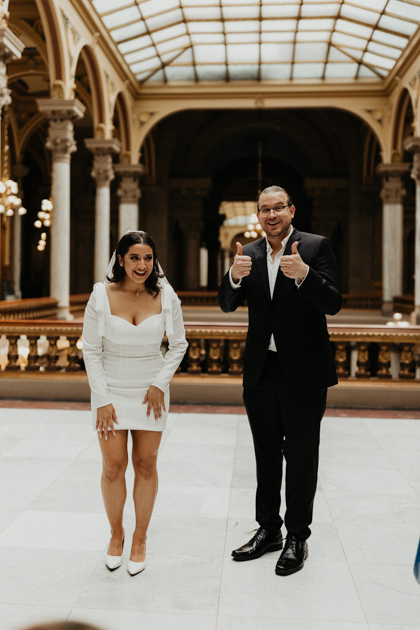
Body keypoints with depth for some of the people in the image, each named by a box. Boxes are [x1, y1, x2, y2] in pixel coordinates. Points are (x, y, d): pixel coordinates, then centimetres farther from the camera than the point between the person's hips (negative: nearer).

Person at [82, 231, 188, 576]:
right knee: (113, 467, -1)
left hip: (150, 392, 1)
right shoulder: (102, 296, -11)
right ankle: (116, 533, 24)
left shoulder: (165, 296, -8)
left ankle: (140, 540, 23)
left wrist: (160, 383, -6)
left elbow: (179, 344, 4)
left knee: (146, 465, 6)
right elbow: (91, 350, -6)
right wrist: (102, 399, -9)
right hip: (111, 390, -1)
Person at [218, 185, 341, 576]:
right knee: (266, 456, 15)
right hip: (261, 371, 4)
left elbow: (333, 303, -16)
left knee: (301, 457, 6)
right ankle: (268, 529, 29)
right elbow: (227, 305, -2)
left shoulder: (316, 247, -6)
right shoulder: (249, 254, 6)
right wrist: (234, 276, -24)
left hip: (303, 372, -4)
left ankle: (297, 537, 20)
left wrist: (303, 274, -34)